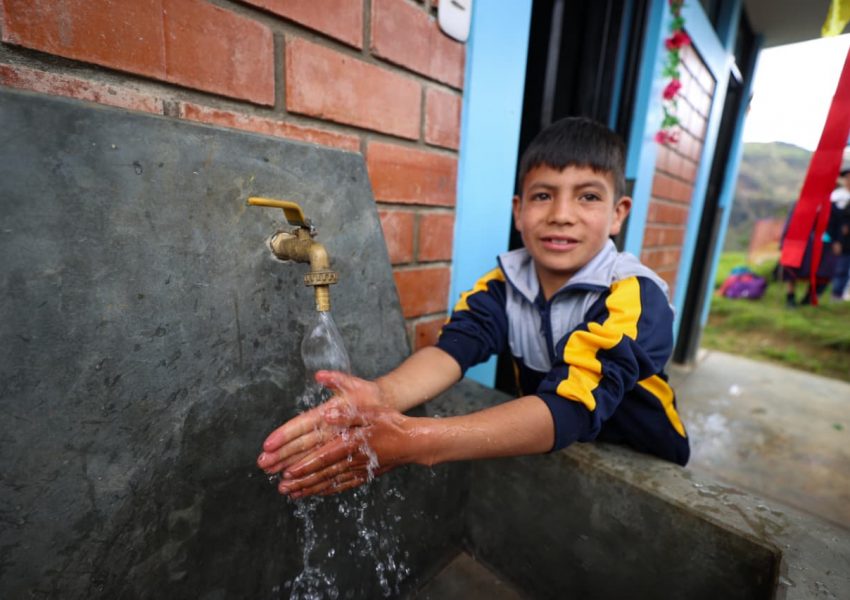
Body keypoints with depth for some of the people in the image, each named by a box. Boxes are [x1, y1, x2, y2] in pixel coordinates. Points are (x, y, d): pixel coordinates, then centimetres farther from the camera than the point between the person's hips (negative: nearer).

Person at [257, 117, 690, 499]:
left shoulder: (635, 296, -19)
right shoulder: (507, 279, -8)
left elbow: (570, 408, -31)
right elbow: (454, 345, -22)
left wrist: (416, 442, -41)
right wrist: (381, 396, -42)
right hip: (553, 456, 3)